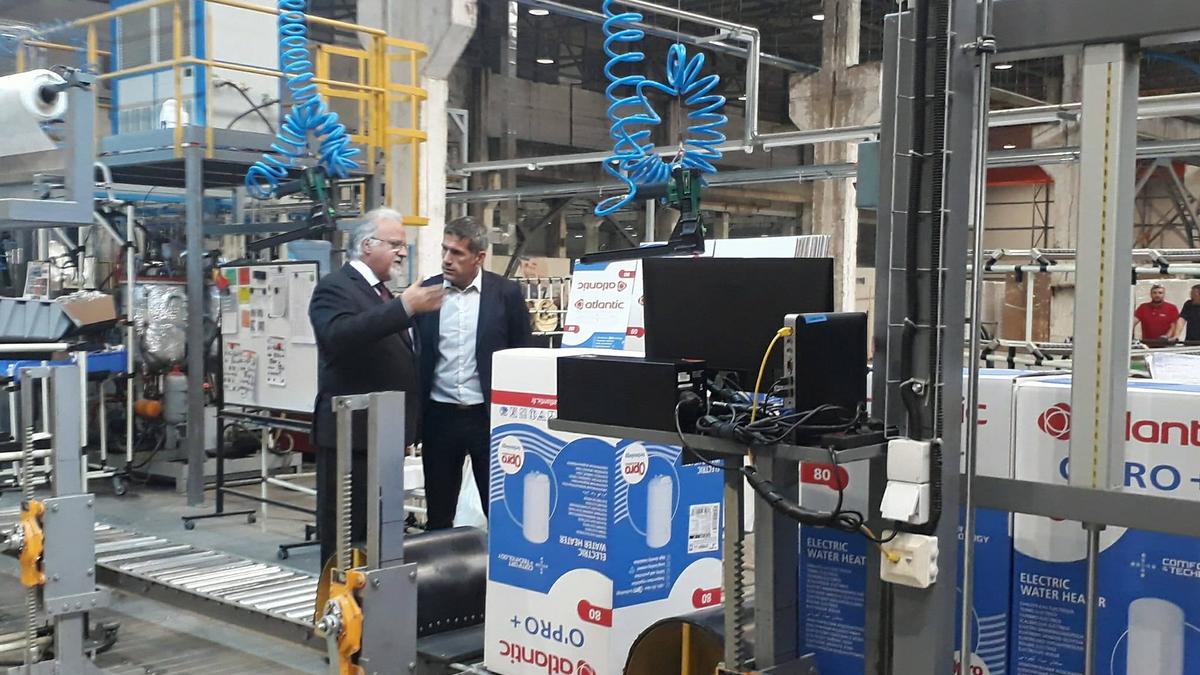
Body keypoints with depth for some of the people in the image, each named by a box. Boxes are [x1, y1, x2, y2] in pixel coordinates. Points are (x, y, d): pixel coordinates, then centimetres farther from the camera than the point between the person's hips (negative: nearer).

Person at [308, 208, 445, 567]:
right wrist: (405, 307, -34)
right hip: (351, 431, -9)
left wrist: (407, 426, 21)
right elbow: (339, 335, -31)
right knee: (344, 530, -1)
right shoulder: (335, 287, -10)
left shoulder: (382, 292, 18)